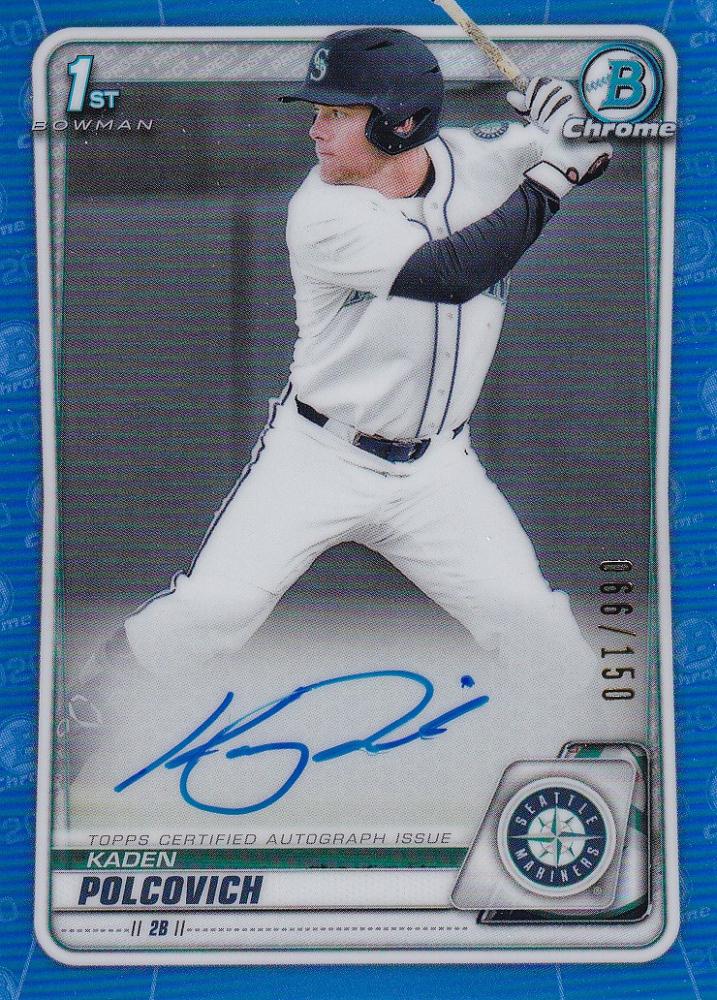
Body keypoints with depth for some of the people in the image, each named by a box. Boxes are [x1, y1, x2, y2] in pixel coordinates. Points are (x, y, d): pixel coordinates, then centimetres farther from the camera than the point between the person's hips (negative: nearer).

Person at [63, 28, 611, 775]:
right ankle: (83, 722, 14)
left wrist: (567, 128, -15)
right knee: (209, 609, -10)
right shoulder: (322, 213, -19)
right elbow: (452, 272, -30)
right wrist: (548, 183, -23)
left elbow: (596, 153, 8)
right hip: (317, 459, -3)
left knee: (531, 621, -3)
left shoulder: (478, 159, -5)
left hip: (436, 468, 3)